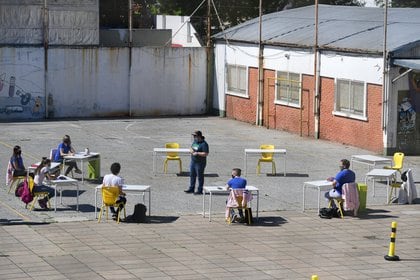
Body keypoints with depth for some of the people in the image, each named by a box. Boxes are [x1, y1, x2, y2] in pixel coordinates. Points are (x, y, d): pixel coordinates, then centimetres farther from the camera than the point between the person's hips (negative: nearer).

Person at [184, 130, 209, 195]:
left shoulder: (204, 144, -17)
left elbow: (206, 154, -23)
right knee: (192, 175, 15)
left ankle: (200, 190, 9)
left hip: (200, 163, -9)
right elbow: (191, 148, 21)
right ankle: (191, 188, 26)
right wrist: (191, 150, -2)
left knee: (200, 176, 1)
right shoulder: (194, 141, 9)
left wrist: (197, 153, -23)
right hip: (193, 161, 9)